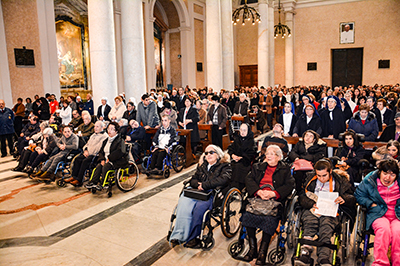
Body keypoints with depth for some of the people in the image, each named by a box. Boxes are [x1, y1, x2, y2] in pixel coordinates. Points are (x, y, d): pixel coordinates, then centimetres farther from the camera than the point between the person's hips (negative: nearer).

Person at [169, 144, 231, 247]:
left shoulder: (224, 166, 7)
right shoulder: (202, 165, 24)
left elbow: (224, 180, -12)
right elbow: (193, 179, 21)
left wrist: (204, 185, -14)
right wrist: (198, 184, -5)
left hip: (213, 194, -5)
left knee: (200, 206, -35)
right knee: (183, 201, -27)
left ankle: (194, 237, -21)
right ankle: (179, 235, -28)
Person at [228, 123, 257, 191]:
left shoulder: (251, 141, 8)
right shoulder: (236, 139, 22)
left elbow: (251, 154, -3)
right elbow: (230, 149, 15)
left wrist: (241, 158, -12)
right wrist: (233, 155, -5)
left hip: (245, 162, -4)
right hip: (234, 160, 4)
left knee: (237, 166, -29)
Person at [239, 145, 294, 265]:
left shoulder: (285, 169, 15)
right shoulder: (258, 167, 24)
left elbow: (289, 185, 1)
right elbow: (249, 179, 9)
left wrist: (273, 193, -14)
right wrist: (258, 191, -11)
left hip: (275, 200, -2)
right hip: (257, 197, 2)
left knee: (270, 218, -33)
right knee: (247, 214, -28)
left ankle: (262, 252, -21)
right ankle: (252, 249, -14)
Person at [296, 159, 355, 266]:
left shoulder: (340, 182, 12)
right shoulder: (311, 179, 16)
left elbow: (352, 198, 11)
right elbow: (302, 197, 14)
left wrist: (344, 199, -12)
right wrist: (312, 204, -7)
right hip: (311, 210, 1)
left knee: (326, 226, -34)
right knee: (309, 222, -32)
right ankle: (305, 254, -43)